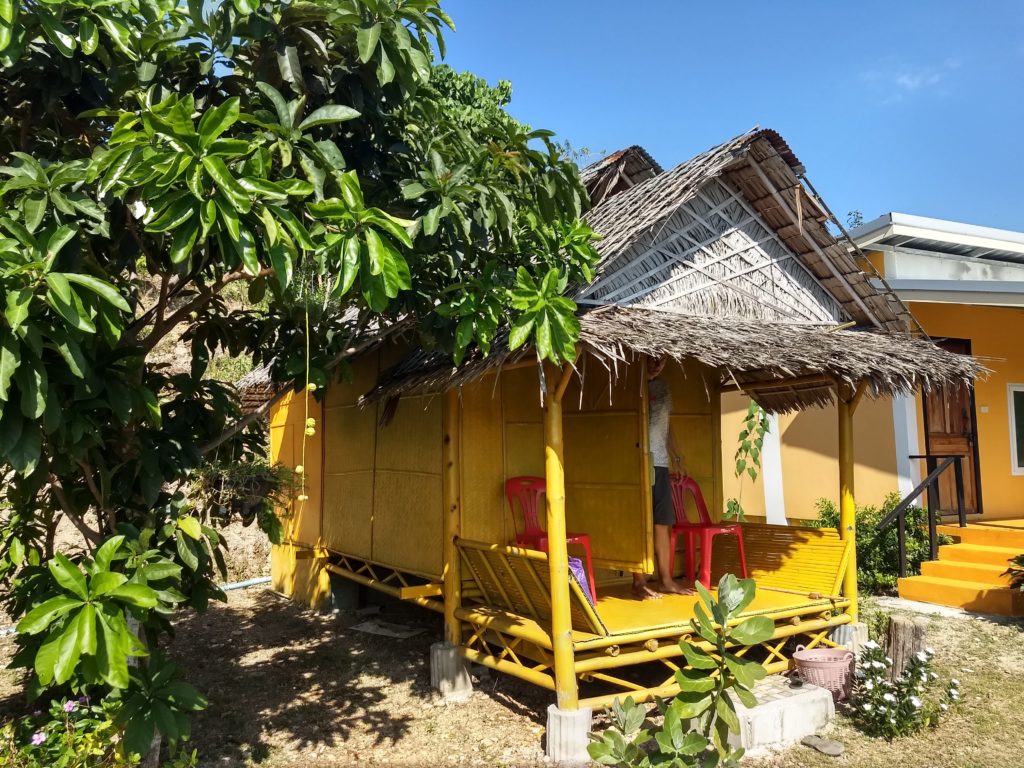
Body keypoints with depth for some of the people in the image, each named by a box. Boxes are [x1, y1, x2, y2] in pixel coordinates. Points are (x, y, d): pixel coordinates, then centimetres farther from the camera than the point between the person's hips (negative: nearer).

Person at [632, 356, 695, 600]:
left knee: (663, 522, 9)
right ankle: (639, 582, 3)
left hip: (660, 463, 7)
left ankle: (665, 579, 17)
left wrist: (676, 457, 20)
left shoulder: (663, 388, 18)